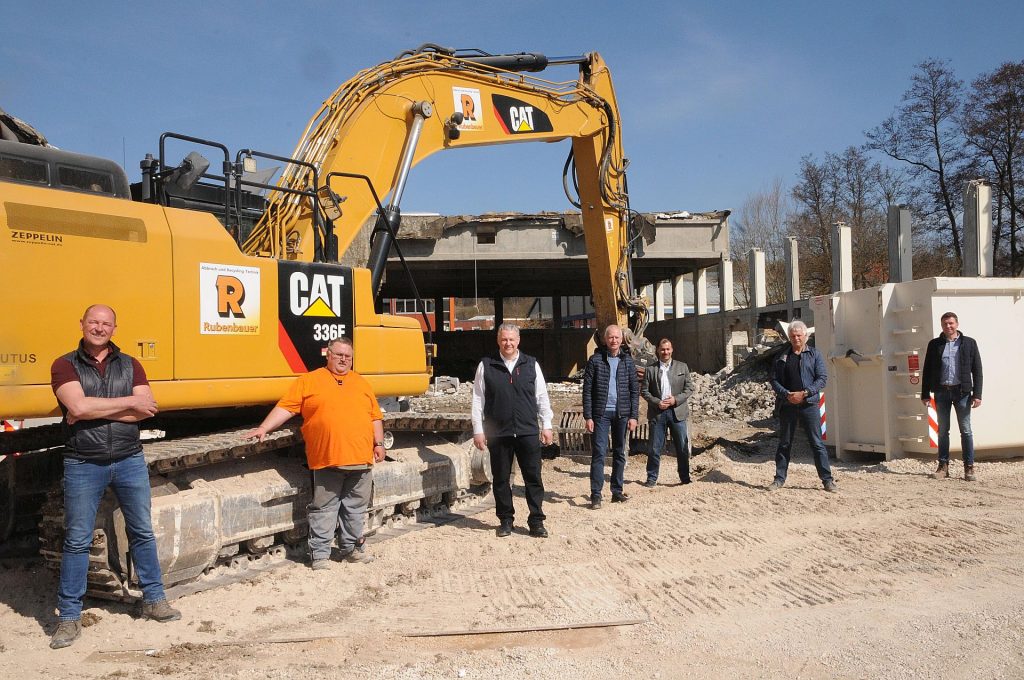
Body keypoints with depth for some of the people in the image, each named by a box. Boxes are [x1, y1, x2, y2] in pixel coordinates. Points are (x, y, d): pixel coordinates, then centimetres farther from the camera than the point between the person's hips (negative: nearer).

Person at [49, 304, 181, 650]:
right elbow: (78, 407, -19)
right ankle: (69, 617, 15)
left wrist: (95, 410, -16)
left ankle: (153, 599, 25)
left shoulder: (130, 365, 6)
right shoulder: (65, 366, -1)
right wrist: (129, 402, -12)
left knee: (142, 532, 11)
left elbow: (147, 410, -7)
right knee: (77, 541, 4)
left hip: (129, 461, 3)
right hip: (83, 465, -2)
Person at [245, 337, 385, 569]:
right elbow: (285, 408, -1)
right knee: (324, 509, 2)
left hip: (361, 460, 4)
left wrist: (379, 443, 9)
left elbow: (375, 417, 17)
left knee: (356, 507, 11)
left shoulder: (362, 383, 16)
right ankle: (319, 554, 9)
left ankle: (352, 548, 24)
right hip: (327, 460, -4)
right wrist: (263, 428, -11)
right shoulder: (309, 380, 5)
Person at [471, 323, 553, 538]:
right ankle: (505, 520, 20)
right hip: (498, 433, 0)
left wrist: (546, 425, 6)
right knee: (501, 478, 8)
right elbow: (477, 400, 4)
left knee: (533, 478, 1)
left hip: (528, 432, 0)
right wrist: (478, 430, 0)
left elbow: (542, 397, 10)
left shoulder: (531, 365, 7)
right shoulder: (486, 366, 3)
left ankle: (536, 521, 10)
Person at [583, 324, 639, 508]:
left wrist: (633, 416, -1)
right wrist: (588, 416, -8)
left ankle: (617, 491, 20)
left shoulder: (627, 360, 6)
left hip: (622, 413, 3)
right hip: (601, 413, -3)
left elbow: (634, 390, 6)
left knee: (620, 453, 10)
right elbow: (587, 390, -3)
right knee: (599, 453, -6)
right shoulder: (595, 360, -1)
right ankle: (596, 494, -5)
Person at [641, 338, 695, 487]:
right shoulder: (650, 369, 5)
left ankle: (685, 477, 15)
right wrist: (657, 402, -11)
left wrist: (676, 399, -9)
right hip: (657, 413, -1)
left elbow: (689, 388, 5)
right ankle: (652, 478, 12)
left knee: (682, 447, 4)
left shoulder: (682, 367, 8)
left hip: (677, 412, 1)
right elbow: (644, 391, 3)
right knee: (655, 448, 2)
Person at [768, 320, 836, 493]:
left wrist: (804, 393, -13)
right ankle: (779, 479, 15)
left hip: (809, 405, -2)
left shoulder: (815, 355, 6)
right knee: (784, 444, 8)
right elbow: (774, 380, 7)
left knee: (817, 443, -1)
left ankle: (827, 480, 5)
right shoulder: (782, 357, 10)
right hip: (787, 405, 2)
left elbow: (822, 378, -1)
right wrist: (786, 394, -11)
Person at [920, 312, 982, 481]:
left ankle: (969, 467, 4)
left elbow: (977, 370, 2)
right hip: (941, 391, 2)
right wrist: (925, 393, 3)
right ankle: (943, 466, 11)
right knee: (942, 431, 6)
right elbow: (927, 370, 8)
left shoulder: (969, 343, 4)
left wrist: (977, 394, -5)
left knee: (966, 430, 0)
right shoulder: (934, 344, 8)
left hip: (962, 391, -2)